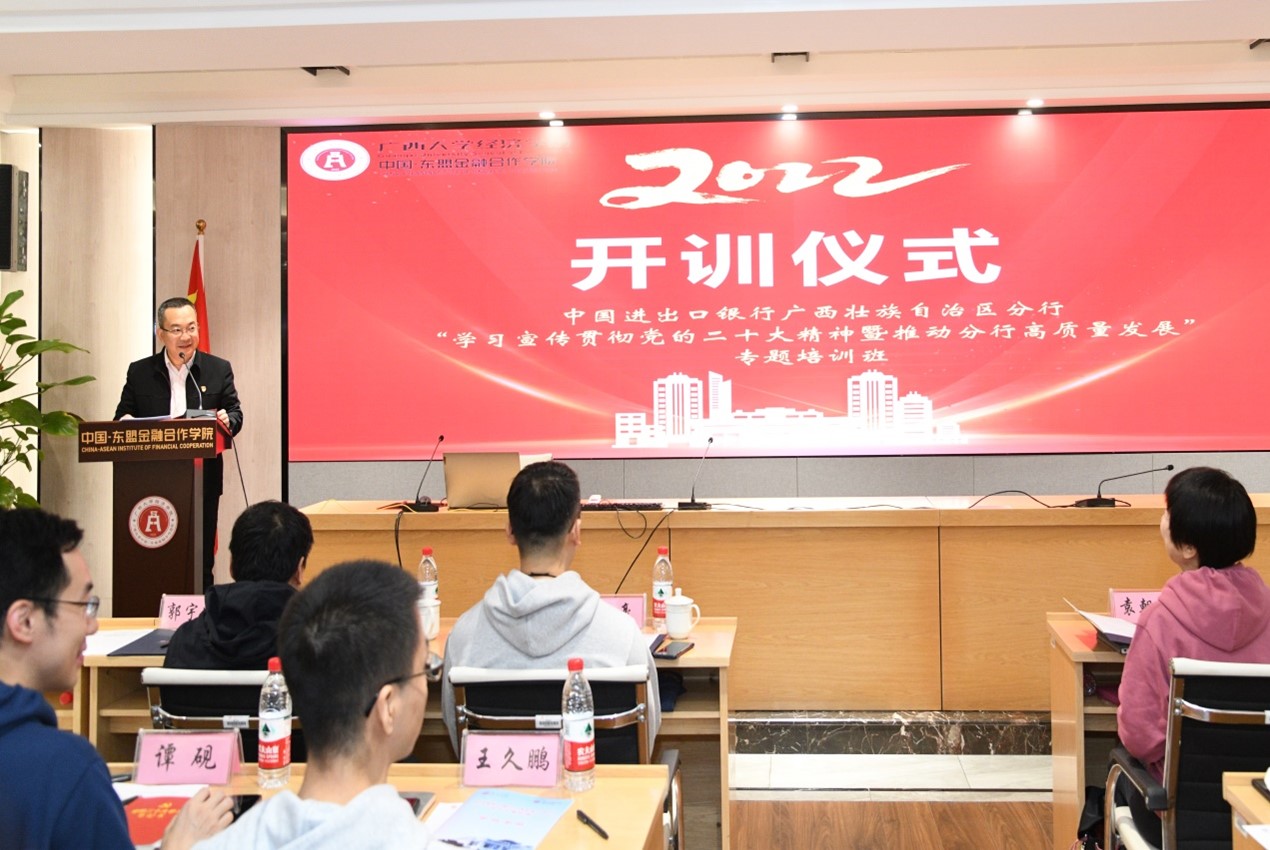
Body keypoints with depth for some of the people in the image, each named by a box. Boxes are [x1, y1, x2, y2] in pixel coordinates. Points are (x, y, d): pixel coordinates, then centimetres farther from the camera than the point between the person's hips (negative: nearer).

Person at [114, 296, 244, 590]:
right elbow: (122, 417, 9)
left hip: (202, 480, 0)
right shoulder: (139, 373, 8)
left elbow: (235, 413, 6)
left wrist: (228, 420, -17)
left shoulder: (219, 370, 7)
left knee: (202, 560, 4)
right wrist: (126, 423, -14)